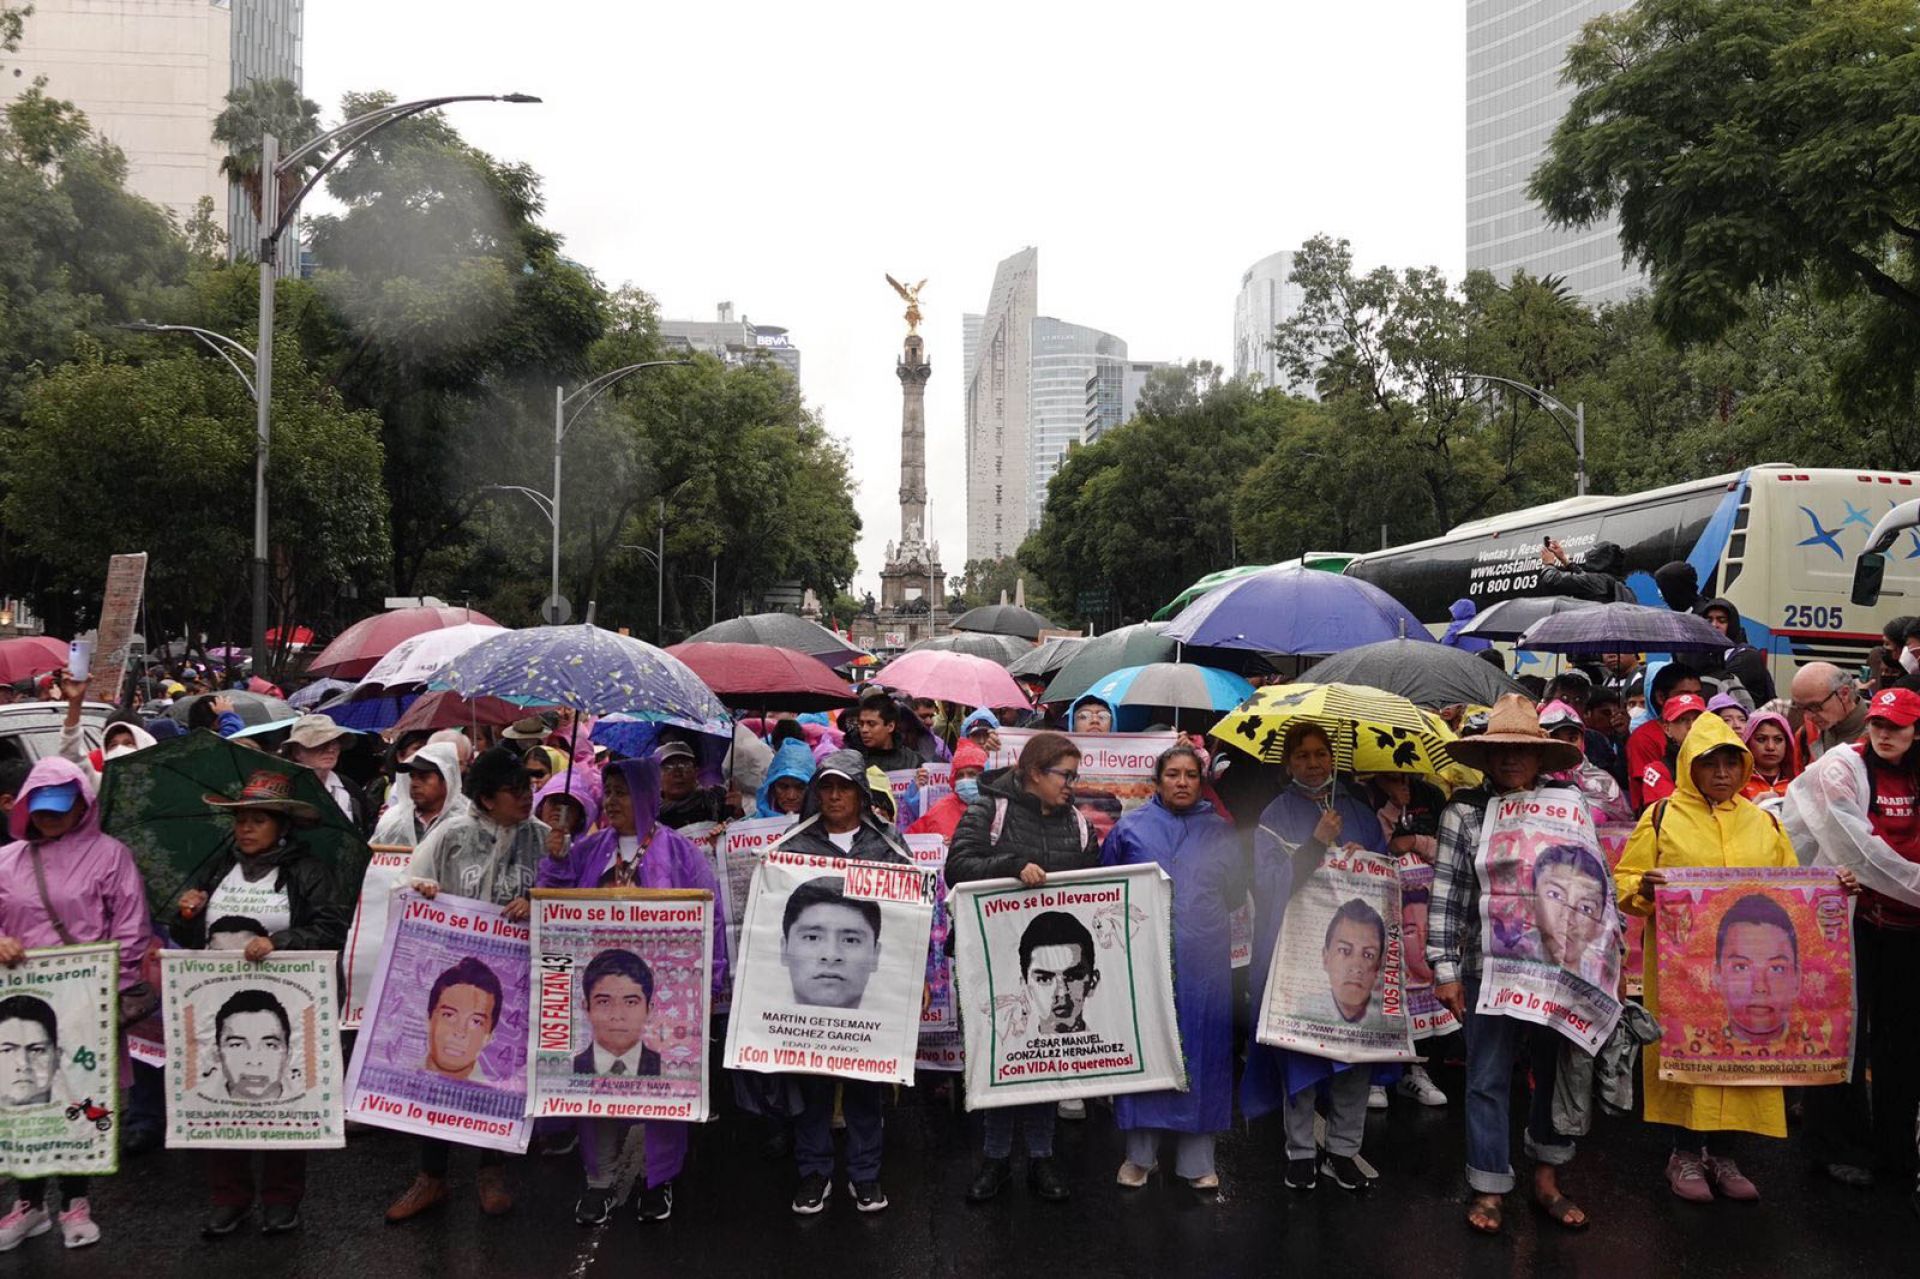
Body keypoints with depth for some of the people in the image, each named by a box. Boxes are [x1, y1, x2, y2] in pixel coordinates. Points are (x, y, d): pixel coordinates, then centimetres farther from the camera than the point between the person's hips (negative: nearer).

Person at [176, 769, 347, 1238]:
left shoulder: (307, 871, -5)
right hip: (217, 1005, 4)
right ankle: (228, 1196, 24)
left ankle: (282, 1198, 23)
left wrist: (278, 942, -27)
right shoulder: (215, 868, 9)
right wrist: (185, 915, -6)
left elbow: (332, 930, -14)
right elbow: (186, 937, 15)